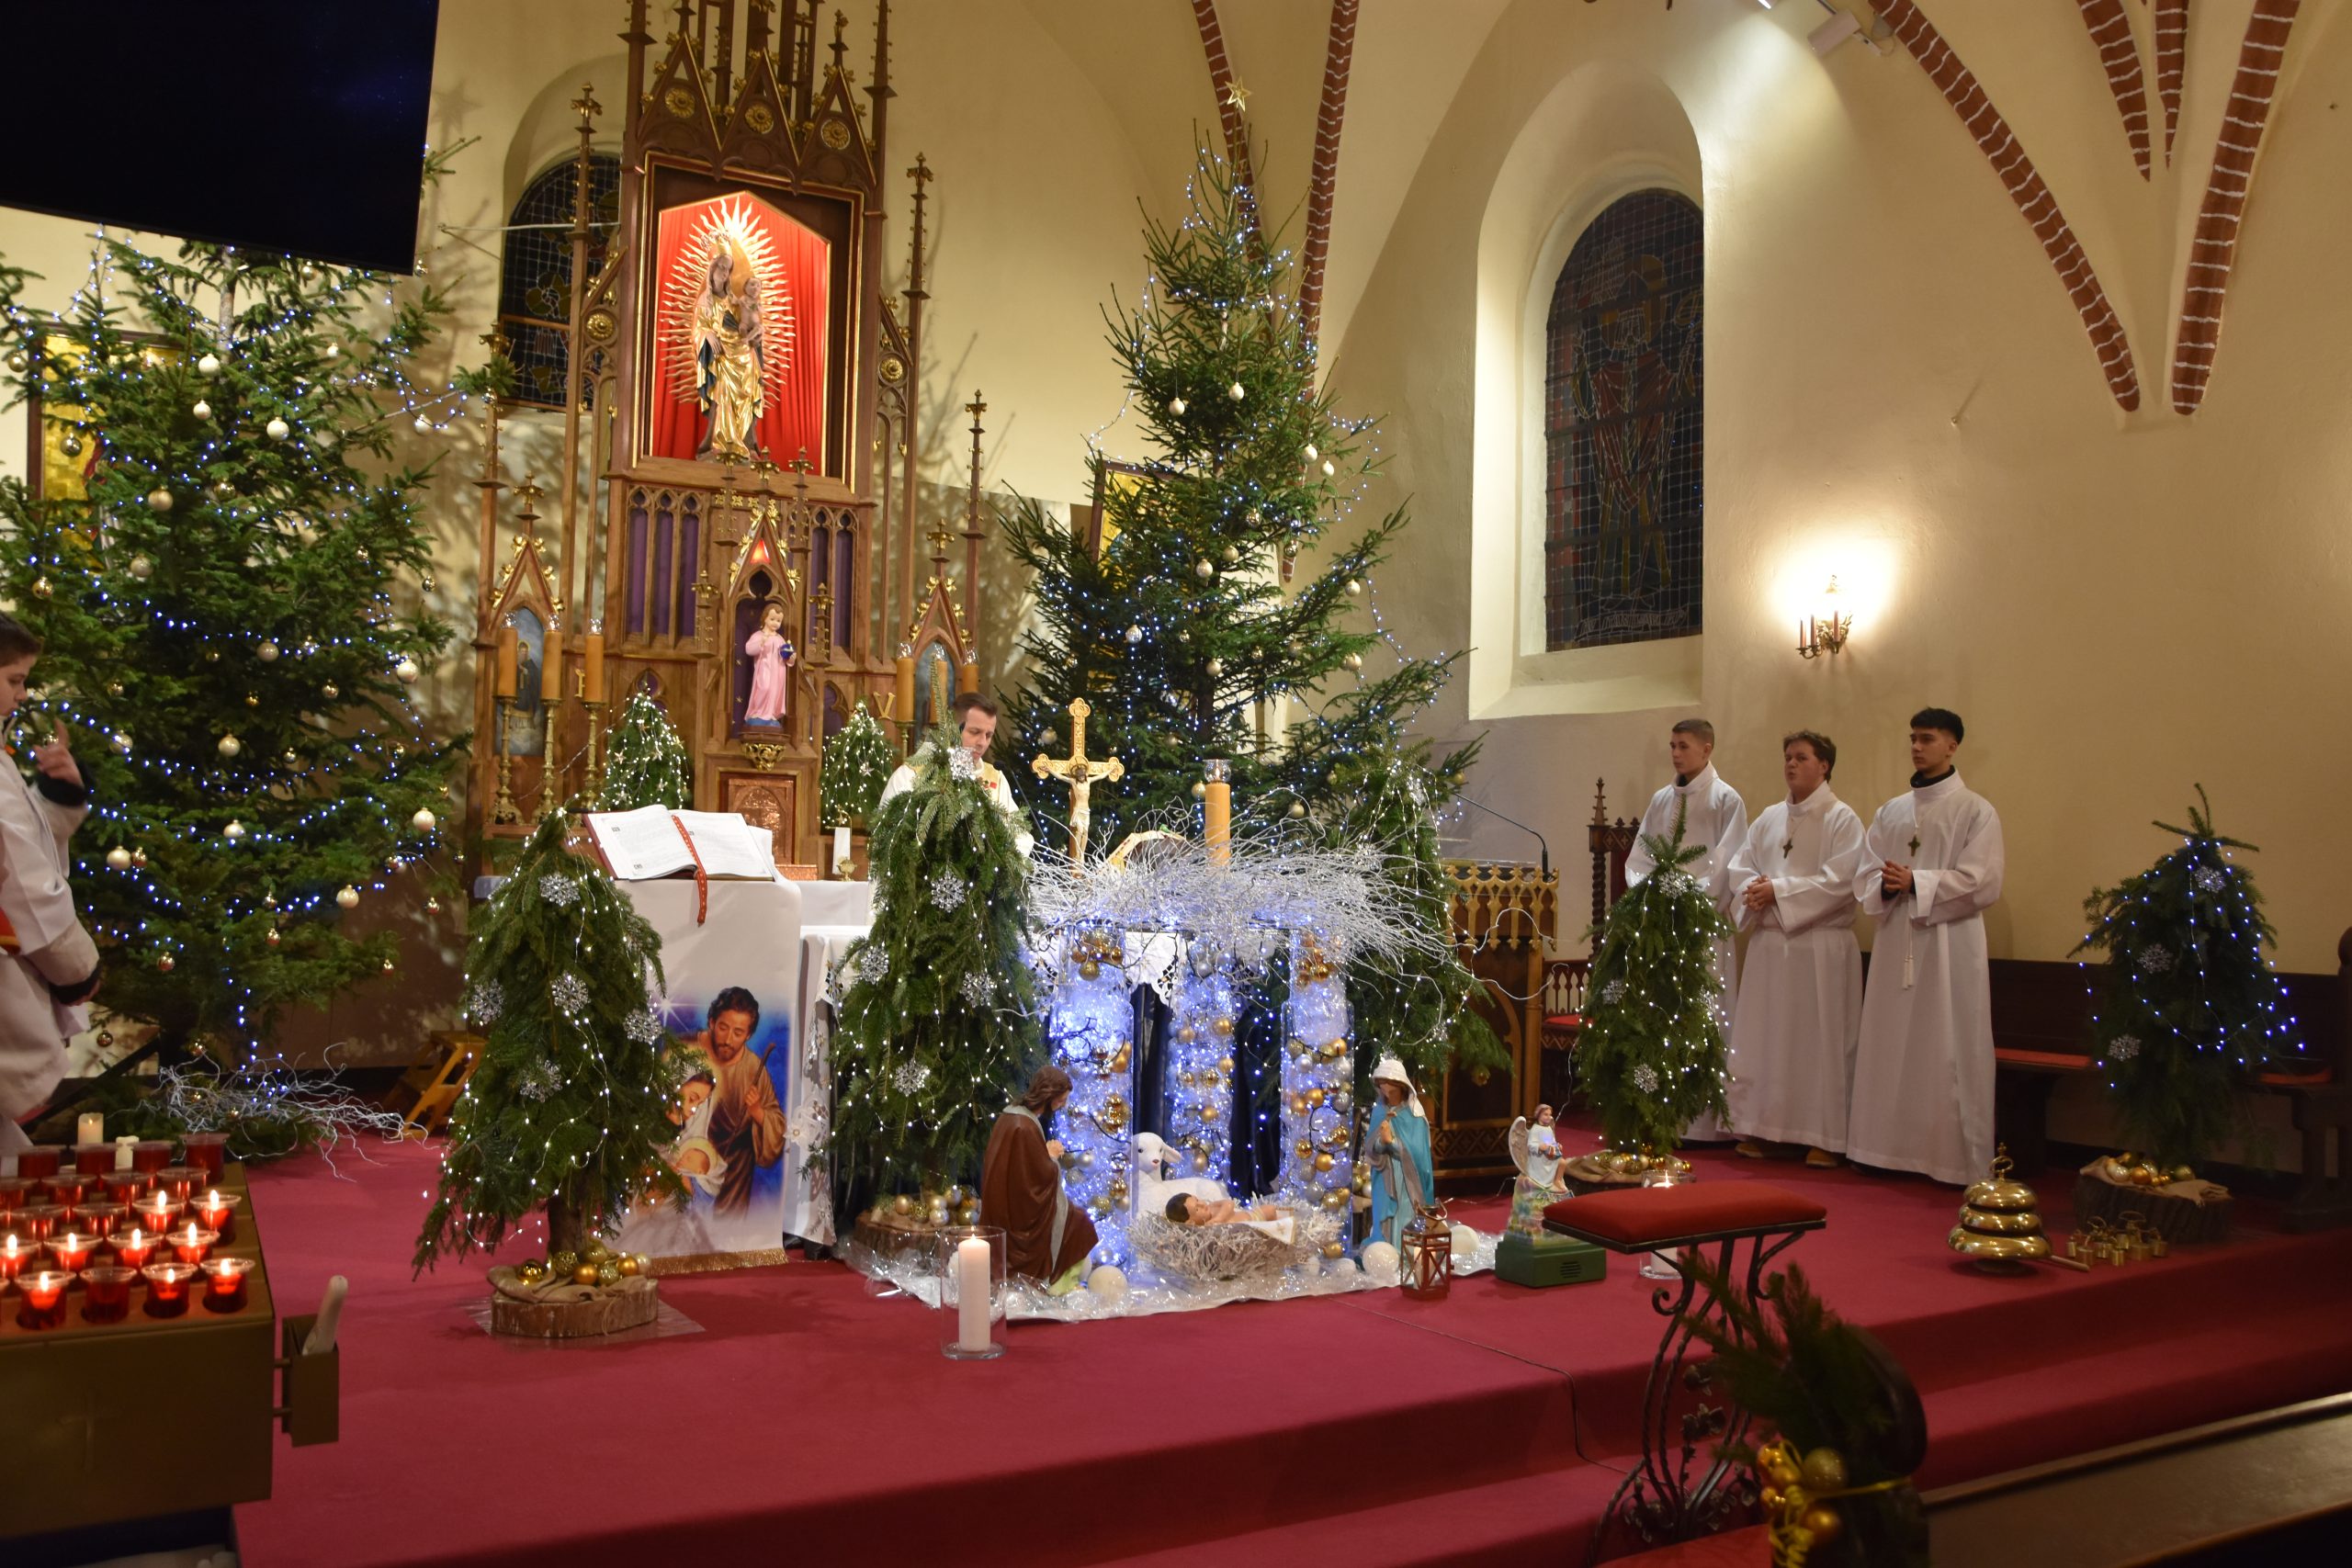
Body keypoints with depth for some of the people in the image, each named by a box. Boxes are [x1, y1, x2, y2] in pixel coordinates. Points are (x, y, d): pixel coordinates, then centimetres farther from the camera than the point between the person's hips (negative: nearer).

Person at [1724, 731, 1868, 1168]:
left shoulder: (1842, 819, -4)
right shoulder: (1769, 818, 13)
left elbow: (1838, 881, -14)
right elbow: (1740, 866, 10)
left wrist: (1777, 891, -17)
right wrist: (1753, 890, -11)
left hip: (1820, 947, -5)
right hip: (1769, 943, 5)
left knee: (1820, 1041, -1)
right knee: (1761, 1037, 6)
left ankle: (1823, 1138, 5)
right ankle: (1757, 1126, 14)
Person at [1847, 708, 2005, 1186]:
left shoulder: (1976, 811, 0)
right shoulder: (1891, 812, 15)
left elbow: (1982, 883, -10)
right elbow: (1865, 878, 11)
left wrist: (1915, 883, -15)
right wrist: (1886, 887, -11)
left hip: (1950, 946, -5)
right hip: (1895, 943, 5)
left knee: (1949, 1054, -3)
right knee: (1890, 1049, 6)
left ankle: (1958, 1160, 3)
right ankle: (1889, 1147, 14)